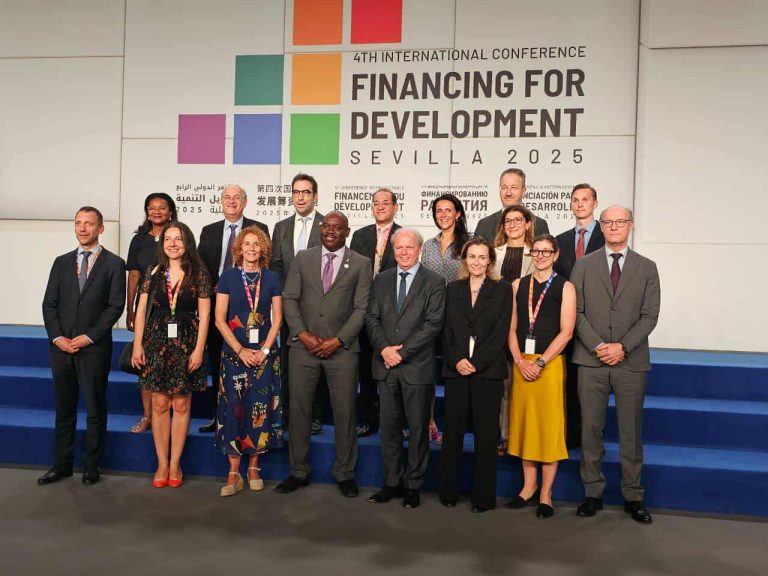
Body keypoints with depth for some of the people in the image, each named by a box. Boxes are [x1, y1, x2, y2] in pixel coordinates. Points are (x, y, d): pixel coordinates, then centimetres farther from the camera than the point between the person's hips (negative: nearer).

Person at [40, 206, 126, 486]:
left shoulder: (114, 264, 0)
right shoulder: (61, 262, 12)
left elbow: (116, 306, -6)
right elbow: (49, 303, 8)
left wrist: (89, 337, -13)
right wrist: (57, 337, -5)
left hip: (94, 348, -4)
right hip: (61, 347, 4)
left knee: (95, 409, 5)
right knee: (64, 408, 12)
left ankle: (91, 467, 16)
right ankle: (62, 464, 23)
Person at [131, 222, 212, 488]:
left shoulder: (199, 274, 0)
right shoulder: (154, 273, 5)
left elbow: (204, 314, -2)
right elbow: (141, 310, 5)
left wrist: (199, 349, -8)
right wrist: (137, 345, -1)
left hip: (186, 342, -1)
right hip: (157, 341, 2)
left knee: (181, 405, 4)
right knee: (160, 404, 5)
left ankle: (175, 464, 16)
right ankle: (162, 464, 16)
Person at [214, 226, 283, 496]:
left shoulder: (271, 278, 5)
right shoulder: (228, 277, 2)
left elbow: (277, 319, 4)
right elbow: (220, 319, -2)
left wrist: (264, 350, -8)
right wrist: (240, 350, -9)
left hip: (264, 354, 1)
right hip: (234, 352, -1)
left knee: (260, 408, 3)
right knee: (233, 408, -2)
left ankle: (254, 467, 15)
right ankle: (234, 473, 6)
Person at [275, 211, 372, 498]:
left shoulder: (361, 264, 4)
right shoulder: (302, 258, 10)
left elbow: (361, 308, -1)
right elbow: (289, 299, 5)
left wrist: (337, 340, -10)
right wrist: (303, 334, -7)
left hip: (342, 348, -1)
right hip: (303, 346, 2)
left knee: (344, 412, 3)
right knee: (299, 409, 6)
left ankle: (345, 474, 18)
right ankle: (298, 471, 20)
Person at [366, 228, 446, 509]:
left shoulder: (434, 282, -2)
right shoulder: (381, 280, 12)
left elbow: (433, 324, -10)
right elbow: (372, 318, 7)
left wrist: (402, 352, -14)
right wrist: (384, 348, -10)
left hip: (417, 367, -3)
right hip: (386, 365, 4)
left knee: (418, 428, 6)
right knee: (389, 427, 9)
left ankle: (413, 485, 18)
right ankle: (392, 482, 22)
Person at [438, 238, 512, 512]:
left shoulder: (502, 289, 5)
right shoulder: (453, 289, 13)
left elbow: (501, 332, -3)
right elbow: (447, 330, 7)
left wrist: (476, 362, -11)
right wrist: (456, 360, -8)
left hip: (488, 370, -2)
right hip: (456, 369, 2)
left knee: (486, 434, 1)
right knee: (452, 431, 3)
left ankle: (484, 496, 11)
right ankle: (448, 491, 15)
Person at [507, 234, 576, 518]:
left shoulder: (565, 287, 0)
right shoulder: (518, 285, 10)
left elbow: (566, 332, -7)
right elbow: (512, 328, 7)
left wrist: (540, 362, -13)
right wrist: (520, 361, -6)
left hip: (550, 363, -3)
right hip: (520, 364, 4)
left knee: (549, 424, 0)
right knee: (523, 422, 8)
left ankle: (546, 492, 11)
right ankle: (529, 485, 21)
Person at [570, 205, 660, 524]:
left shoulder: (646, 267, 8)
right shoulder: (584, 265, 7)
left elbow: (649, 315, 1)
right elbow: (576, 311, 1)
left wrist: (623, 347, -11)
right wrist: (597, 346, -10)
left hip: (631, 361, 0)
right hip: (591, 360, 0)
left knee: (631, 431, 7)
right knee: (590, 429, 4)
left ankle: (633, 496, 19)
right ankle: (593, 493, 15)